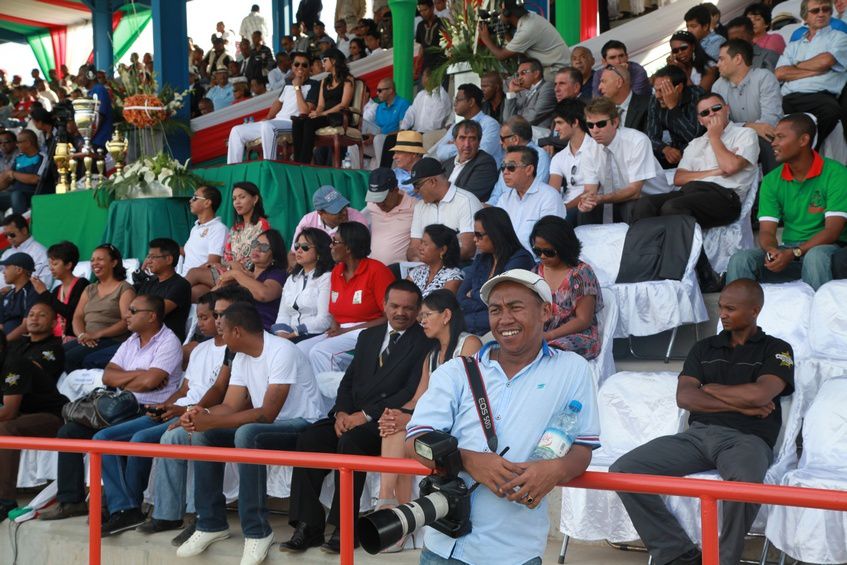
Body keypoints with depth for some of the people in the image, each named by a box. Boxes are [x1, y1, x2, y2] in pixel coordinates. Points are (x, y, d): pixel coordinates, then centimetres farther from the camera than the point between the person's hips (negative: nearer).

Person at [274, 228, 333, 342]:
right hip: (289, 336, 6)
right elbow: (283, 315, 15)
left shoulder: (327, 278, -2)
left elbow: (324, 320, -13)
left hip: (315, 336, -6)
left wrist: (293, 334, -15)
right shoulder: (291, 279, 23)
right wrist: (281, 333, -7)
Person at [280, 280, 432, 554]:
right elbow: (348, 380, 17)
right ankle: (308, 526, -15)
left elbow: (413, 391, -12)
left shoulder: (424, 342, -2)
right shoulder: (368, 336, 20)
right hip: (352, 416, 6)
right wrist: (341, 412, -5)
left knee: (350, 442, -34)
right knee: (309, 438, -19)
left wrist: (366, 415, -18)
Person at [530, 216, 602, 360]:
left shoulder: (581, 273, -5)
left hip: (577, 337, -4)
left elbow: (583, 320, -8)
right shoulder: (536, 272, 11)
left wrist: (548, 336, -18)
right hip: (538, 336, 5)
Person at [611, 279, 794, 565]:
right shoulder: (703, 348, 21)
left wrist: (709, 388, 5)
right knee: (623, 469, -18)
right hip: (696, 434, 4)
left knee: (744, 481, -42)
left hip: (745, 438, -4)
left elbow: (759, 395, -9)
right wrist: (740, 405, -3)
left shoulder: (776, 350, 10)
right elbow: (684, 397, 6)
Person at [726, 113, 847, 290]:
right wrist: (772, 250, -25)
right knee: (740, 260, -23)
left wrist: (793, 253, -27)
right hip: (788, 251, 4)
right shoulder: (772, 181, 8)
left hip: (827, 247, -3)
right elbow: (766, 231, 0)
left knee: (816, 256, -39)